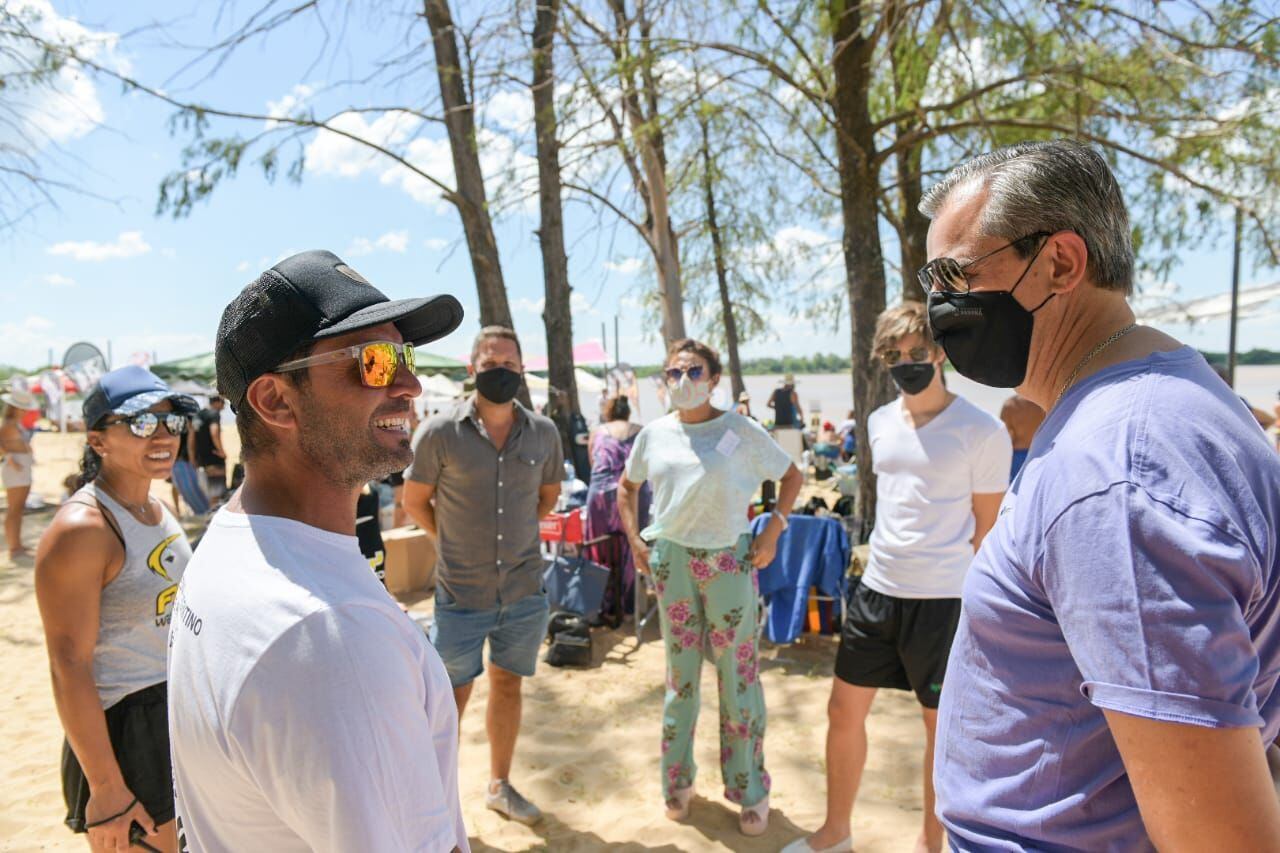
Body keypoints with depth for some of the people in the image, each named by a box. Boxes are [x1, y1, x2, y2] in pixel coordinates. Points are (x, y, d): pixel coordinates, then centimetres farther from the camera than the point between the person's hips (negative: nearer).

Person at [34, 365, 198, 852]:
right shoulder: (80, 528, -21)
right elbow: (69, 669, -22)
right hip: (123, 730, -8)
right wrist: (106, 789, -19)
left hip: (180, 715, 8)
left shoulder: (157, 509, 4)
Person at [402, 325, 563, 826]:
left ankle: (499, 785, 39)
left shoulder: (543, 433, -2)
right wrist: (455, 542, 3)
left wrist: (513, 534, 7)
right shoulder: (440, 433, -11)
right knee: (452, 698, 10)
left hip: (524, 592, 3)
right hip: (461, 594, -3)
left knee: (507, 685, 19)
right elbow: (415, 501, 1)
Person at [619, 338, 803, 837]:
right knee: (680, 676, 13)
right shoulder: (654, 434, 2)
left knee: (738, 677, 6)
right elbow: (628, 486, 16)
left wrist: (773, 533, -5)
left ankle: (750, 790, 25)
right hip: (671, 561, 2)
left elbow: (791, 476, 4)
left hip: (731, 561, -2)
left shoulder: (742, 432, -6)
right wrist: (635, 540, 6)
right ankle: (677, 780, 32)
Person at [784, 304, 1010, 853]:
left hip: (943, 600, -5)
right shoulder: (880, 422, 6)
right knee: (844, 710, 12)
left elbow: (988, 529, -6)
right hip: (876, 590, 6)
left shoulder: (982, 433, -11)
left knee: (941, 724, 12)